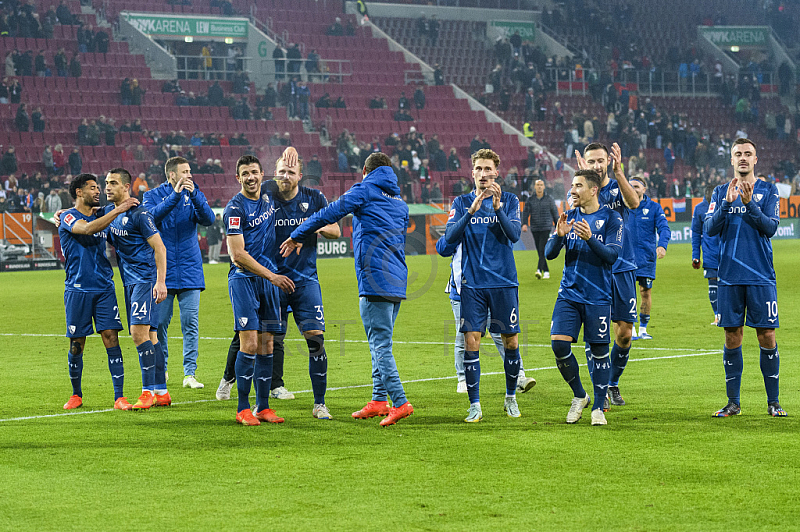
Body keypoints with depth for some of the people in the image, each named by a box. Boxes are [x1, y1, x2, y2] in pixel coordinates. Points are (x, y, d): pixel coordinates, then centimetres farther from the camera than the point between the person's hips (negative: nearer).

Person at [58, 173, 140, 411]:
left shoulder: (100, 216, 14)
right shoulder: (68, 217, -3)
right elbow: (87, 228, -24)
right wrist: (118, 210, -25)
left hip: (104, 288, 4)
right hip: (78, 290, -4)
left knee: (111, 338, -7)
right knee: (76, 344, 2)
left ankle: (119, 397, -8)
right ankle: (76, 395, 20)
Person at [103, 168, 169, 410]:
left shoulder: (139, 214, -13)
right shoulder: (109, 212, 11)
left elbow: (159, 248, -13)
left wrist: (161, 281, -20)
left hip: (145, 279, -8)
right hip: (129, 280, 8)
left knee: (139, 332, -17)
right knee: (148, 335, 9)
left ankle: (148, 392, -15)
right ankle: (161, 392, 13)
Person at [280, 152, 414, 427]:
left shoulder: (364, 190, 1)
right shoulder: (400, 202, 22)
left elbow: (329, 214, -3)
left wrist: (296, 236, 7)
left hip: (374, 278, -8)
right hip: (397, 281, 8)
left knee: (380, 344, -9)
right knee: (379, 342, 15)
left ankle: (400, 402, -18)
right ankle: (379, 400, 14)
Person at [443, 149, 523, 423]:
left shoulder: (509, 200, 4)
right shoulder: (461, 202, 6)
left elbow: (514, 234, -10)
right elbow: (450, 237, -7)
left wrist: (497, 206, -23)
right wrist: (472, 210, -20)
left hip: (504, 282, 0)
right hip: (473, 284, 0)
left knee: (510, 341, 4)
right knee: (471, 342, -7)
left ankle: (510, 397, 23)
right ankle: (475, 405, -1)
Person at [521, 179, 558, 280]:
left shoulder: (549, 199, 3)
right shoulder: (530, 199, 6)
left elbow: (555, 213, 8)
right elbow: (526, 212, -2)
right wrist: (524, 224, -20)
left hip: (546, 228, -3)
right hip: (535, 229, 3)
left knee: (543, 250, -15)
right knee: (540, 252, 6)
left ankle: (539, 270, -26)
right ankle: (546, 272, 15)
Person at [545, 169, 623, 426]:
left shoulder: (611, 218, -3)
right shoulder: (569, 217, 9)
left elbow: (612, 254, -12)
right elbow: (550, 253, 4)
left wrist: (590, 238, -28)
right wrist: (559, 235, -17)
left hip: (598, 296, -3)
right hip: (569, 293, 3)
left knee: (598, 351, -1)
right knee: (559, 344, -9)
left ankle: (598, 407, 11)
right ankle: (579, 396, 11)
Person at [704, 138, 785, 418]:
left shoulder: (768, 190, 4)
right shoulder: (721, 192, 9)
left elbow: (771, 227, -7)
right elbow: (709, 228, -2)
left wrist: (750, 204, -20)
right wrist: (727, 203, -16)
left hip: (761, 277, -2)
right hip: (730, 276, 2)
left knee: (767, 336, -2)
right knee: (732, 337, 3)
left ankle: (773, 402, 5)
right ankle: (733, 402, 9)